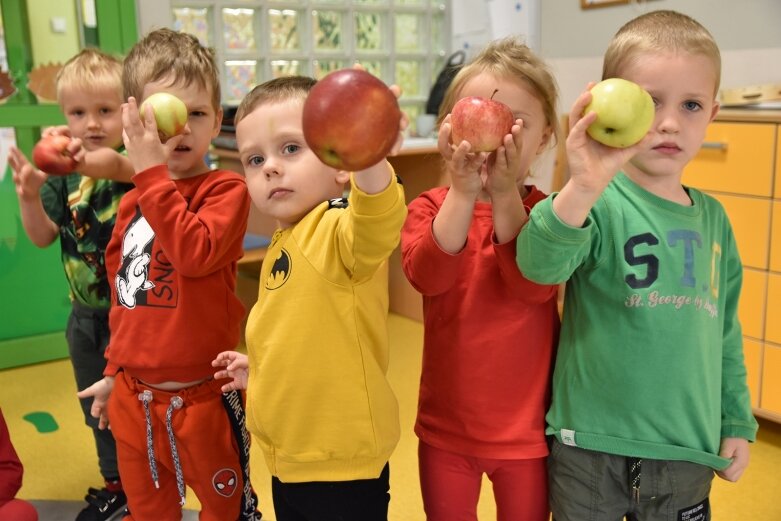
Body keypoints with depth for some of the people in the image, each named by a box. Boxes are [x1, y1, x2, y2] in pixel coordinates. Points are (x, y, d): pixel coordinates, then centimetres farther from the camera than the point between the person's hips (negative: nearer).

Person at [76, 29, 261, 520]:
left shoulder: (226, 189, -11)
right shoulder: (131, 203, 6)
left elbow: (196, 254, -30)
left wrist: (153, 174, -25)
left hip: (202, 396, -6)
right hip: (134, 395, 6)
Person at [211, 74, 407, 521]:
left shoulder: (338, 230, -21)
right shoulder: (284, 242, 5)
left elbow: (377, 226, -47)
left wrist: (371, 162, -64)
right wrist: (258, 369, 14)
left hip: (342, 468, -8)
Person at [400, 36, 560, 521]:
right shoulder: (431, 207, -4)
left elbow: (536, 285, -23)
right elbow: (427, 276, -23)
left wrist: (505, 195, -29)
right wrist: (464, 191, -32)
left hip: (528, 427, -1)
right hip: (446, 426, 1)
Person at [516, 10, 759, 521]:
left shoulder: (713, 217, 4)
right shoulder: (598, 203, -13)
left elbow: (725, 332, 12)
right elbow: (540, 265, -32)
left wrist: (738, 423, 14)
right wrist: (583, 189, -47)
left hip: (688, 450, 4)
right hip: (590, 446, -4)